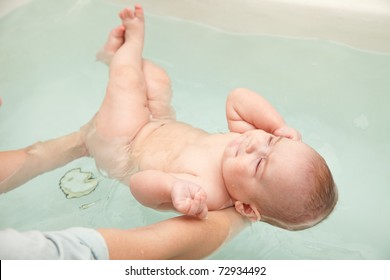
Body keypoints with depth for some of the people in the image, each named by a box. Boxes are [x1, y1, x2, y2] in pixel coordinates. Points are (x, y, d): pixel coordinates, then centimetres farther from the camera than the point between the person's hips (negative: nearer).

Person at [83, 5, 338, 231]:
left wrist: (173, 186, -73)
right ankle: (118, 52, 48)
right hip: (163, 126, 5)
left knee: (126, 79, 1)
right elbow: (237, 98, -20)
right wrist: (280, 126, -33)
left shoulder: (206, 193, -49)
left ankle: (133, 42, 36)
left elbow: (139, 182, -51)